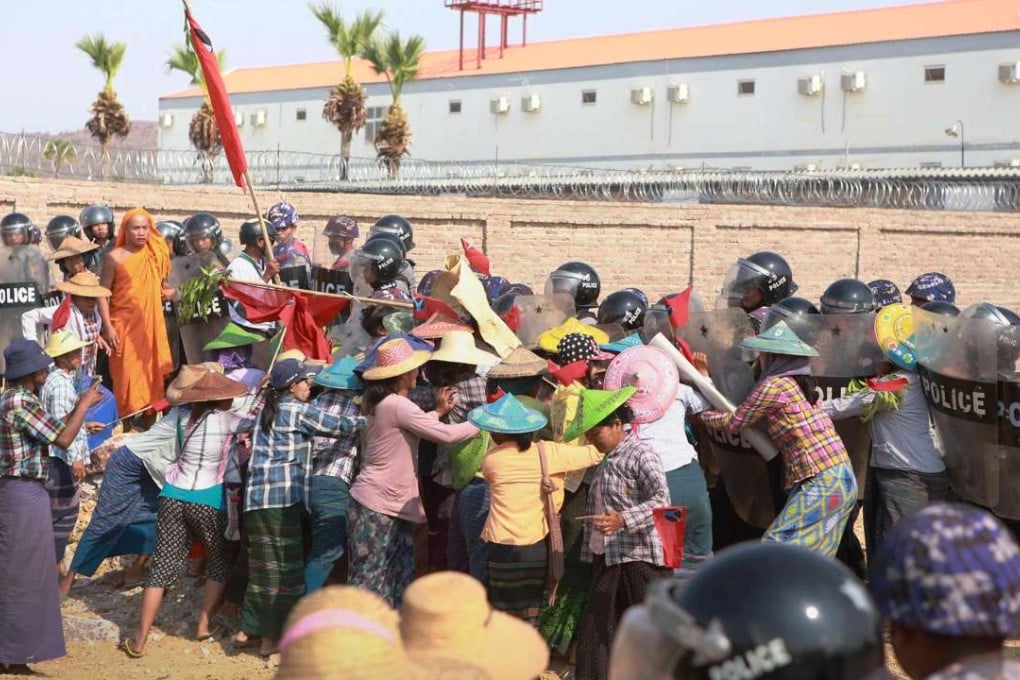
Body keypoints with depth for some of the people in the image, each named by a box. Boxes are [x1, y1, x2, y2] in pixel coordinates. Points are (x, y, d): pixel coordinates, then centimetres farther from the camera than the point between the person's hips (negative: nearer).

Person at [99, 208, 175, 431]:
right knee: (127, 377, -3)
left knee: (153, 373, 10)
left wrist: (171, 291, 2)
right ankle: (127, 428, 5)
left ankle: (150, 426, 22)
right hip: (124, 327, -5)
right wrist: (108, 326, -12)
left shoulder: (156, 255, 9)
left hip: (152, 326, 5)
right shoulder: (115, 257, -5)